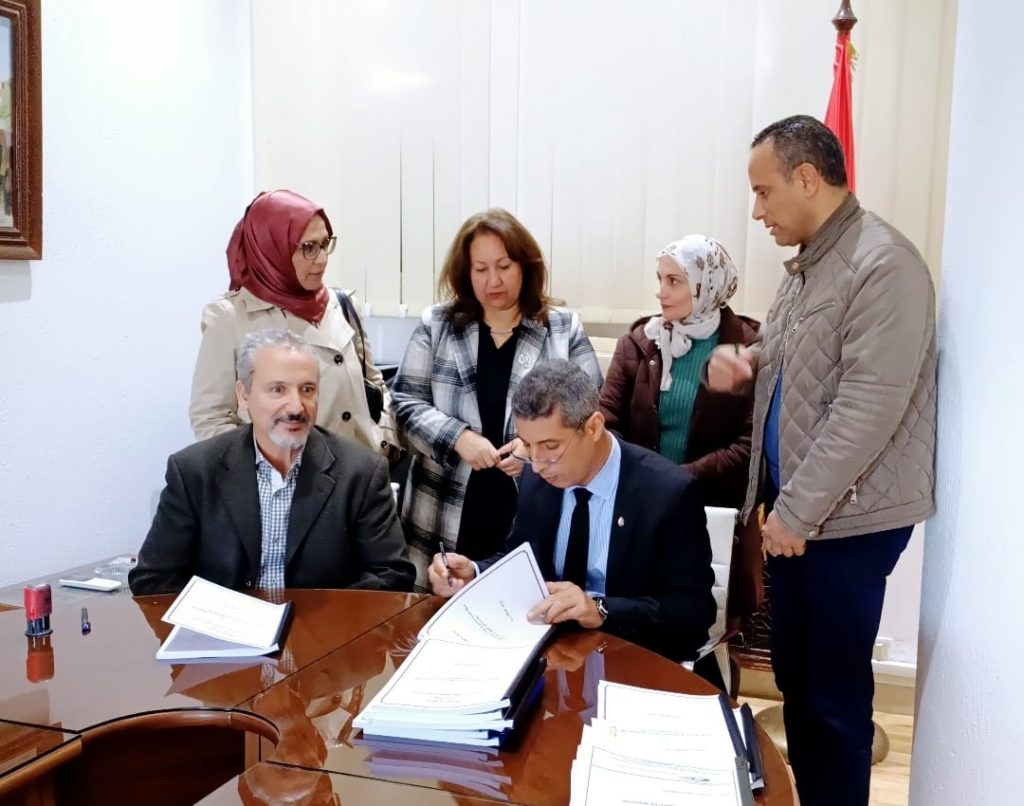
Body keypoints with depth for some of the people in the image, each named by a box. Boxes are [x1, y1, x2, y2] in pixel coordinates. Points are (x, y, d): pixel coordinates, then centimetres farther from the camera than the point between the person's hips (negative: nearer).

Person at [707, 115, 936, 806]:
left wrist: (799, 509, -18)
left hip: (847, 517, -9)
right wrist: (744, 362, 2)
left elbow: (869, 407, -23)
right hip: (796, 508, 9)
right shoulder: (807, 263, 12)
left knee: (835, 691, 4)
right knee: (793, 674, 18)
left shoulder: (883, 264, -17)